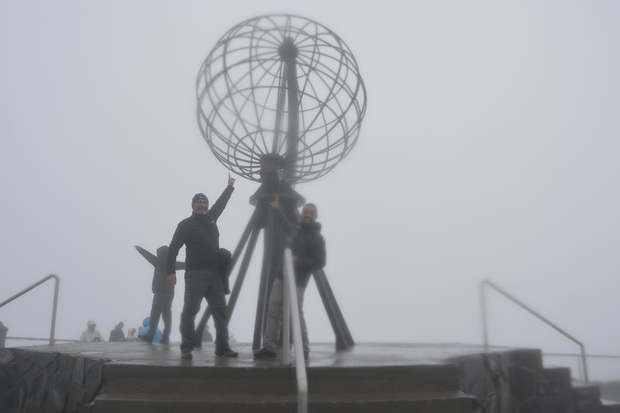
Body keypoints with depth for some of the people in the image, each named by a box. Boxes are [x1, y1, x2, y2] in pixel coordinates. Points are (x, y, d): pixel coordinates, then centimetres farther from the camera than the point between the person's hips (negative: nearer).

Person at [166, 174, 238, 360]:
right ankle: (186, 349, 0)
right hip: (195, 274, -6)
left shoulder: (211, 218, 16)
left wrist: (230, 186, 46)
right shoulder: (186, 224, -1)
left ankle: (222, 347, 5)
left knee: (220, 311, 2)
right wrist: (171, 271, -16)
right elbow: (173, 248, -7)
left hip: (215, 274, 6)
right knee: (190, 311, -5)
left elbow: (221, 203, 35)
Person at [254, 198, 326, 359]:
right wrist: (277, 209, 46)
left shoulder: (317, 238, -5)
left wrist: (298, 261, -17)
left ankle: (303, 350, 0)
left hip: (297, 282, -7)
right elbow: (285, 223, 39)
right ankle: (269, 347, 5)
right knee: (273, 311, 1)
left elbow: (320, 262, -11)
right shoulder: (296, 230, 16)